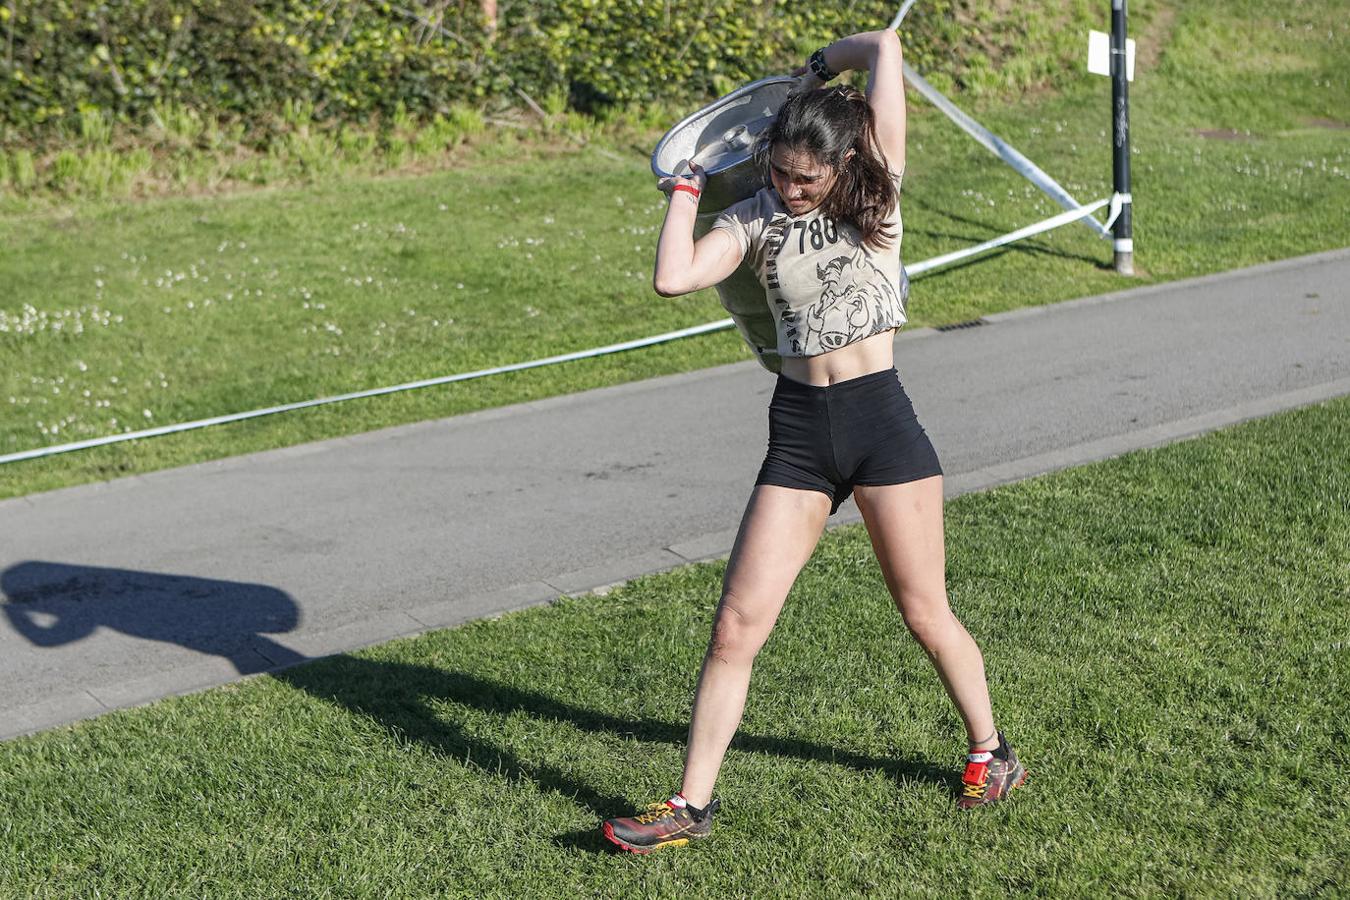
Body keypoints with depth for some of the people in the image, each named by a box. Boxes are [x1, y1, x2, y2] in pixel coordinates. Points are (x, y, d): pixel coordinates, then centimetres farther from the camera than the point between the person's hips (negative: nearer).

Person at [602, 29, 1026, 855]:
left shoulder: (877, 194, 1)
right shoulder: (757, 220, 6)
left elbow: (885, 48, -5)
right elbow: (674, 279, -11)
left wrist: (822, 66, 12)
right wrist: (687, 188, -1)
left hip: (881, 417, -2)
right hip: (799, 432, 2)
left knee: (927, 614, 8)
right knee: (738, 625, -3)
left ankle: (991, 754, 32)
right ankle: (693, 805, 7)